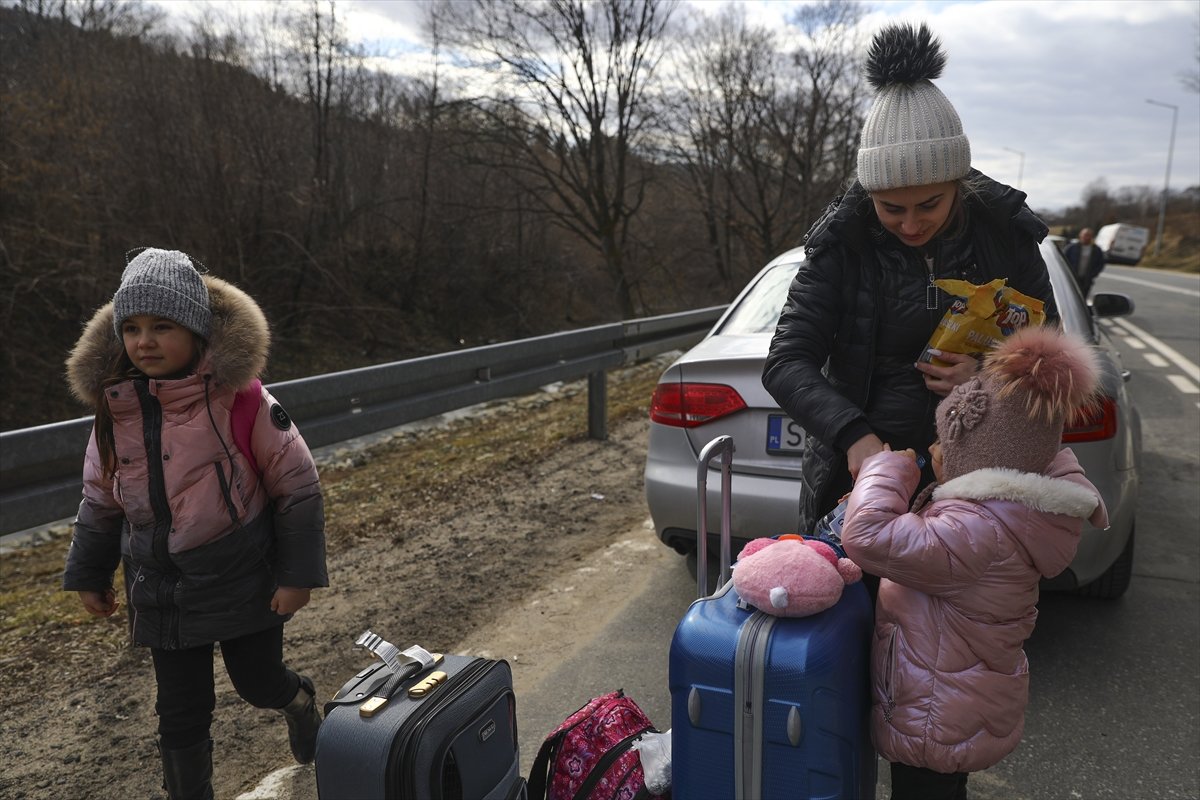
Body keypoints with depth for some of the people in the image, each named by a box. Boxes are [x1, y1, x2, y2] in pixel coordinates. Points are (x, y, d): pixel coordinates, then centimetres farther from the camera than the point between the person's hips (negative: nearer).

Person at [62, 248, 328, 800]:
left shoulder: (240, 397, -19)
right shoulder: (115, 406, -4)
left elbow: (297, 486, -13)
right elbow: (100, 499, 11)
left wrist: (298, 573, -11)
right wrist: (88, 575, 17)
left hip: (242, 582, -3)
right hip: (161, 591, 4)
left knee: (259, 683, 14)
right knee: (180, 710, 12)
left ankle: (299, 700, 50)